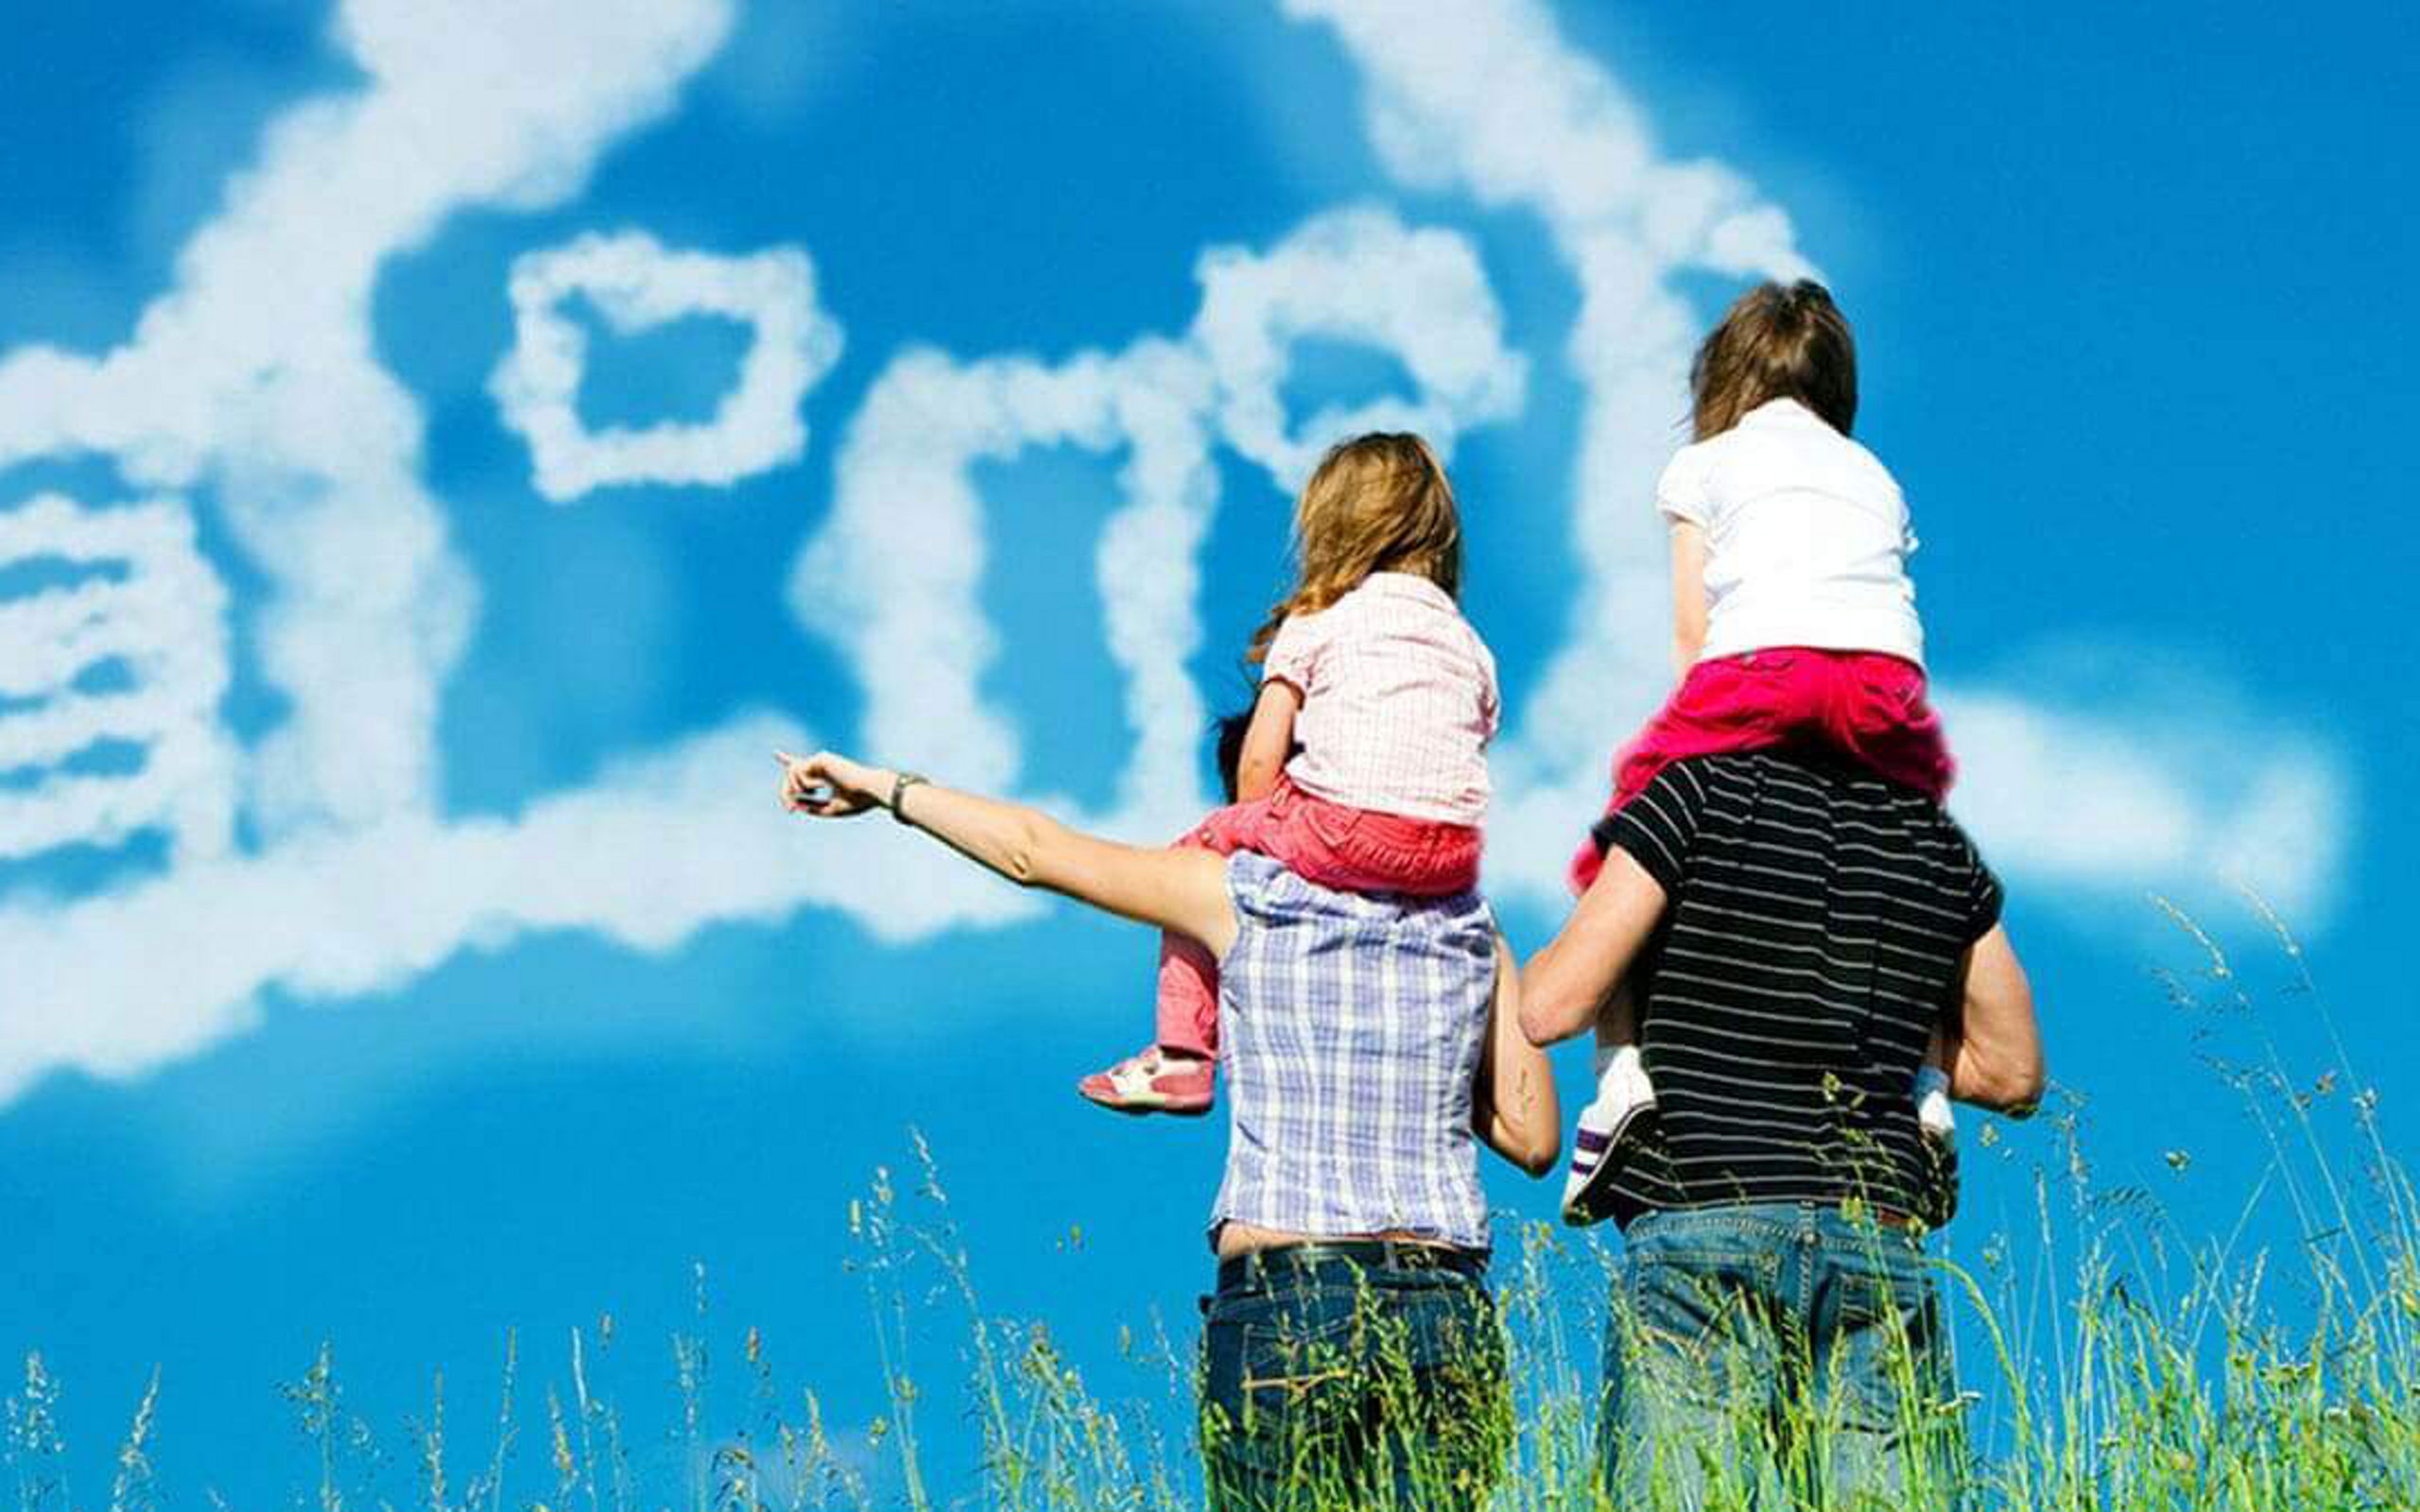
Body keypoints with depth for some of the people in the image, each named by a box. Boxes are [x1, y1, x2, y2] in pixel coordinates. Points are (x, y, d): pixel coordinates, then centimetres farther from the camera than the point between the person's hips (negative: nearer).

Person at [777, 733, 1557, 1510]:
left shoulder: (1244, 897, 2)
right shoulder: (1473, 934, 10)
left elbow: (1033, 851, 8)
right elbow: (1534, 1139, 11)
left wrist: (886, 788, 21)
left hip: (1280, 1307, -3)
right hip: (1447, 1317, 3)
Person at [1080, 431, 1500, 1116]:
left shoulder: (1315, 622, 11)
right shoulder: (1469, 643, 23)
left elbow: (1261, 760, 6)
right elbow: (1473, 744, 15)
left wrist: (1248, 839, 23)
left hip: (1345, 828, -4)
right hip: (1452, 855, 4)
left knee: (1204, 849, 20)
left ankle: (1182, 1051, 18)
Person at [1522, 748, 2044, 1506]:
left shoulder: (1703, 796, 1)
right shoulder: (1939, 841, 15)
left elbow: (1551, 1008, -1)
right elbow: (2012, 1073, 23)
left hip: (1703, 1225, -4)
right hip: (1883, 1246, 4)